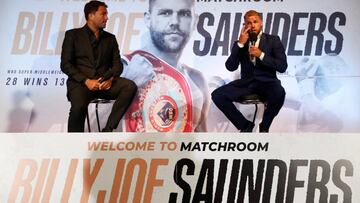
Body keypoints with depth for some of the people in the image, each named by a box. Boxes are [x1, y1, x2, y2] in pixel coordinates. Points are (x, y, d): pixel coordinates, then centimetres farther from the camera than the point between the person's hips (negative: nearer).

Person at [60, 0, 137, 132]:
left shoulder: (110, 38, 22)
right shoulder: (73, 35, 11)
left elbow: (117, 64, 14)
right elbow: (65, 64, 2)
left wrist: (110, 79, -10)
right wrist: (86, 81, -13)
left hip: (104, 83, 4)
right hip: (80, 83, -4)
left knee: (130, 86, -26)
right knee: (79, 106, -36)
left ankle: (108, 130, -26)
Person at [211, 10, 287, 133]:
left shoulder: (273, 40, 5)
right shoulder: (240, 43, 11)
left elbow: (282, 67, -4)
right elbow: (230, 67, -1)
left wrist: (261, 55, -14)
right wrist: (240, 44, -9)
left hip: (266, 81, -2)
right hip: (247, 82, 3)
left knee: (279, 93, -38)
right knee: (217, 95, -21)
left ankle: (264, 126, -10)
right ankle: (245, 125, -4)